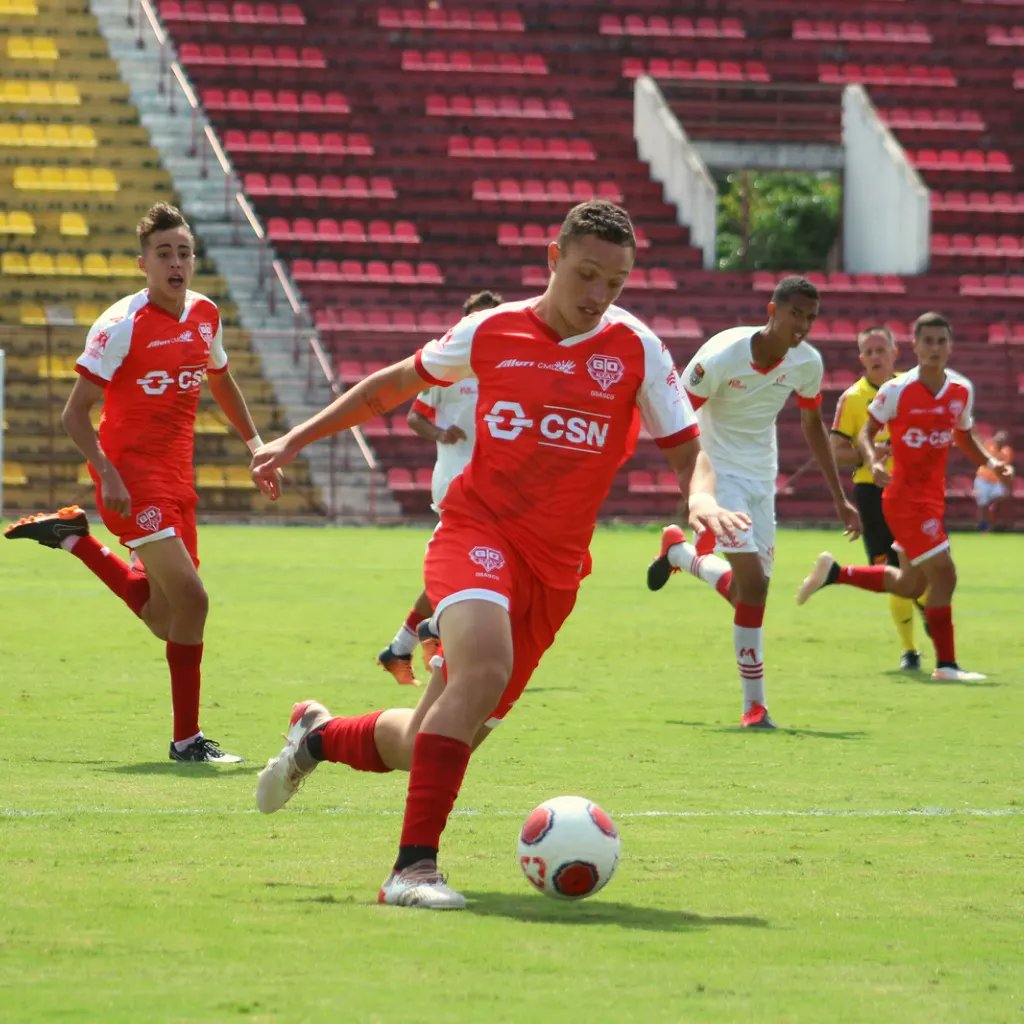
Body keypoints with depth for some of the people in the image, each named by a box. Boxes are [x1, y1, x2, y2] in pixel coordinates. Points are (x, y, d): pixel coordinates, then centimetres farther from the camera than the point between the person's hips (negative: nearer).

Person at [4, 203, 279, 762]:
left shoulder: (205, 314, 6)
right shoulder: (120, 326, -14)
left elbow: (221, 383, 25)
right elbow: (74, 412, -13)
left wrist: (256, 446, 18)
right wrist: (107, 475, -25)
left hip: (176, 475, 7)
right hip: (131, 474, -7)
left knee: (166, 620, 11)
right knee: (190, 598, -17)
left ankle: (76, 538, 30)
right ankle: (187, 738, -7)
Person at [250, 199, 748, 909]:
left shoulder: (637, 350, 1)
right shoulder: (492, 332, 1)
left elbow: (686, 448, 4)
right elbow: (397, 383, 17)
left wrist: (701, 497, -19)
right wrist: (298, 439, 17)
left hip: (554, 569, 3)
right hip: (477, 530, -3)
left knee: (425, 747, 8)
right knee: (484, 667, -34)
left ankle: (320, 734, 40)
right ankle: (415, 866, -32)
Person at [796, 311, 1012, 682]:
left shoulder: (962, 391, 3)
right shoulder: (897, 391, -13)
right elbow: (867, 431, -3)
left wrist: (989, 461, 1)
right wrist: (873, 461, -22)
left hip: (933, 497, 8)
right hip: (905, 496, -8)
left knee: (910, 584, 17)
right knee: (943, 574, -12)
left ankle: (834, 573, 33)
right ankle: (946, 664, -3)